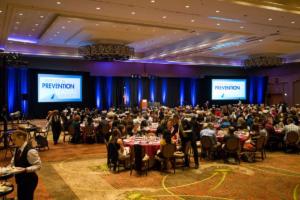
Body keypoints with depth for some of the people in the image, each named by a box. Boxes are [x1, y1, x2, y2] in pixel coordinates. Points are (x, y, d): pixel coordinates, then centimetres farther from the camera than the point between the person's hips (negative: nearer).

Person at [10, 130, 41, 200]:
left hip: (29, 180, -8)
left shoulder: (30, 151, -25)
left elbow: (38, 165, -22)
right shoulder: (18, 149, 1)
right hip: (20, 179, 8)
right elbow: (14, 162, 15)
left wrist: (25, 170, -30)